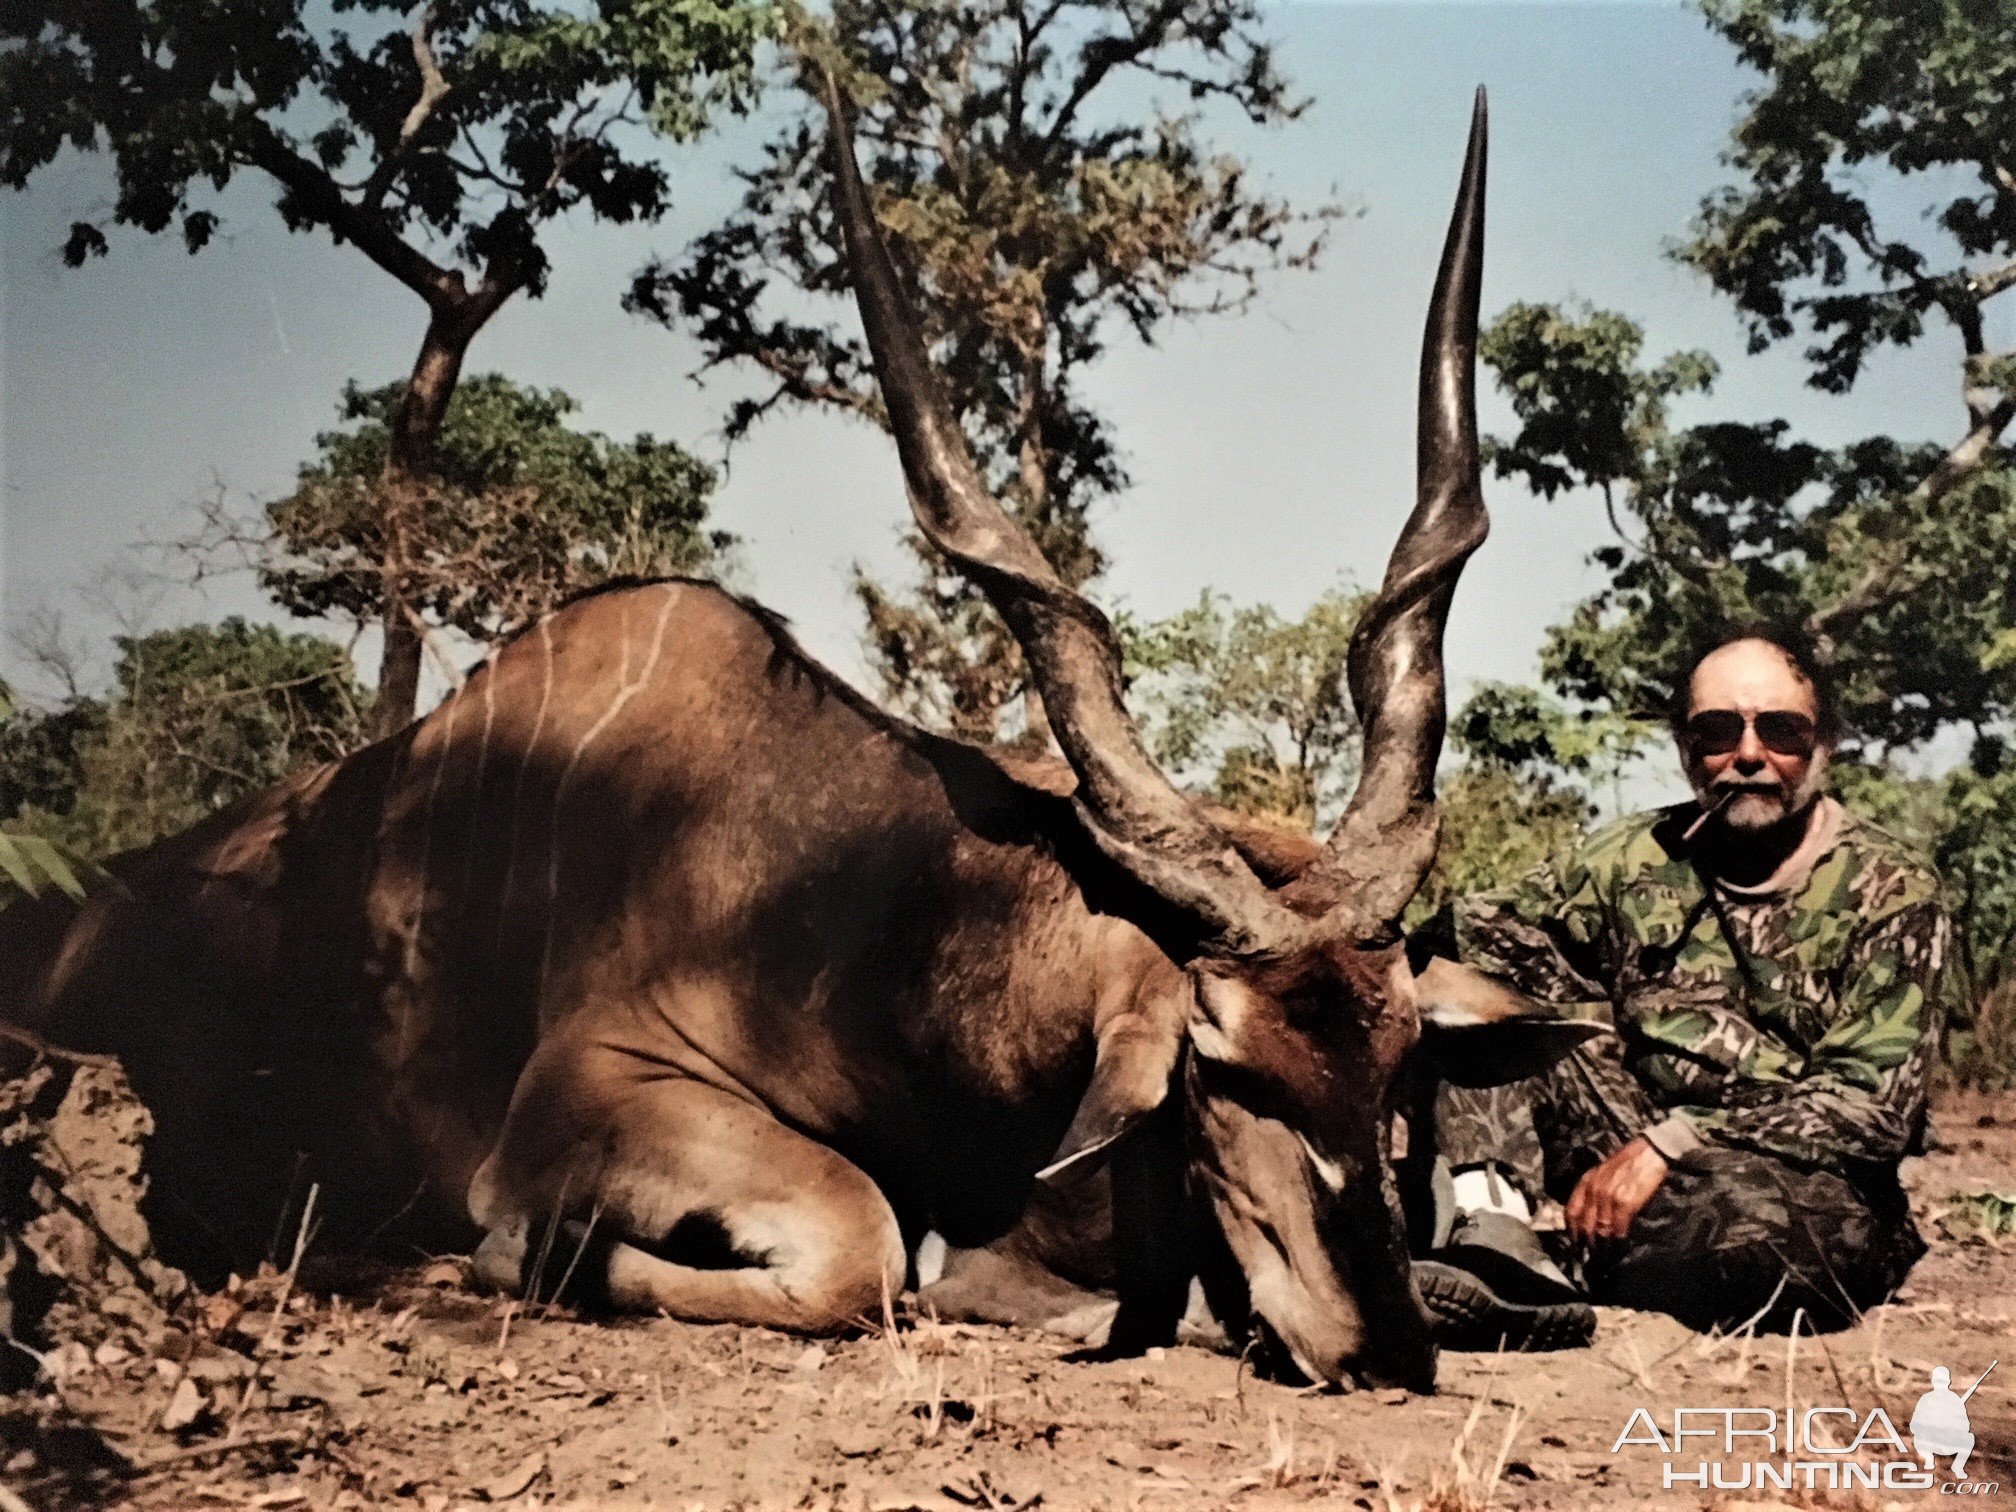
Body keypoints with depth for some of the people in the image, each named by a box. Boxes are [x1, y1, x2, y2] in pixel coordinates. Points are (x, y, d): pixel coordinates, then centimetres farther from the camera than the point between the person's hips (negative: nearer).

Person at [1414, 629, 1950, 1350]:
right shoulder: (1637, 854, 9)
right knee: (1484, 962, -11)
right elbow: (1476, 931, 8)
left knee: (1748, 1213, -43)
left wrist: (1671, 1144, -19)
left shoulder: (1888, 891, -2)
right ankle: (1493, 1233, -29)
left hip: (1807, 1188, -5)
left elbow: (1875, 1104, -11)